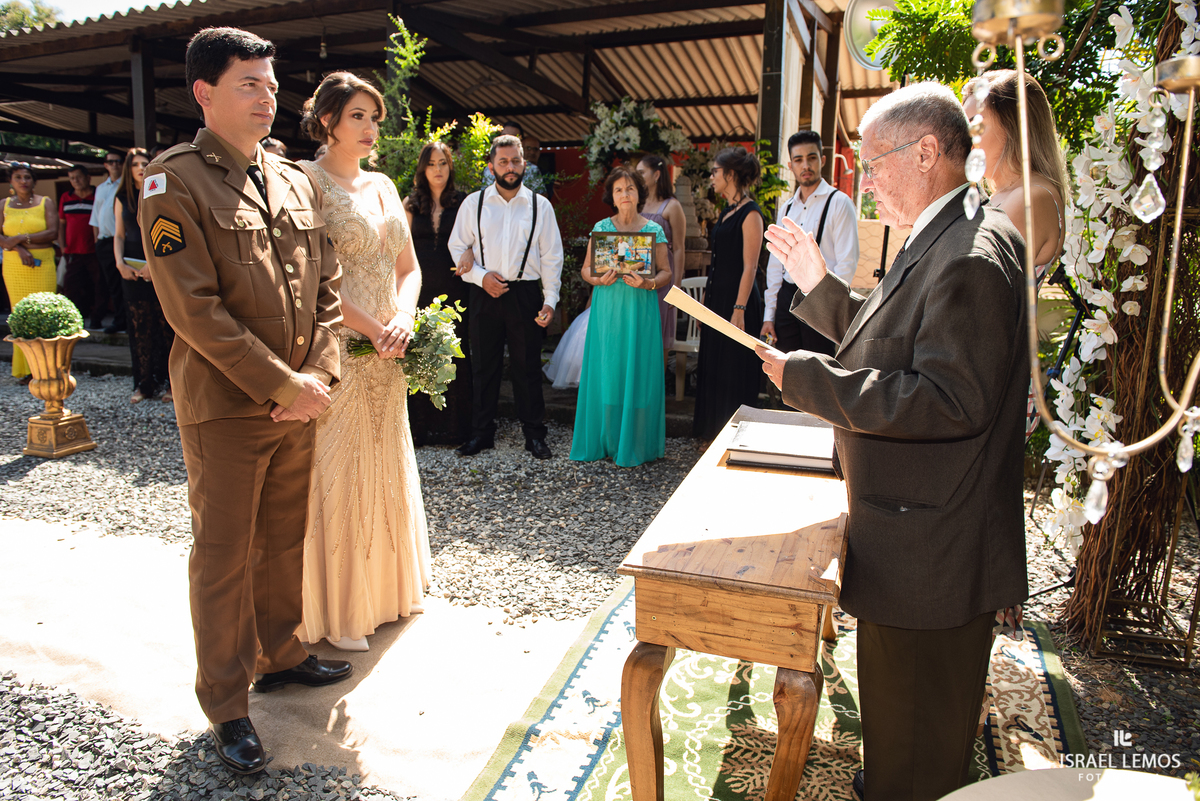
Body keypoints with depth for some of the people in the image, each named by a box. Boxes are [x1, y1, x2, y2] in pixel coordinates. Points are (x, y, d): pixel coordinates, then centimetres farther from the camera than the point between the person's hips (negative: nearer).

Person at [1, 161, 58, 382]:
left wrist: (21, 238, -11)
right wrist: (20, 249, -14)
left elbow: (53, 233, -6)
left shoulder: (45, 203, 7)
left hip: (42, 266, -2)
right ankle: (26, 369, 5)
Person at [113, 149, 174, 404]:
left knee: (167, 326, -4)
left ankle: (172, 383, 3)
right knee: (139, 327, 4)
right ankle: (143, 384, 11)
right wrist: (120, 263, 1)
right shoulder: (123, 198, 13)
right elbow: (119, 235, 16)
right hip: (133, 271, 3)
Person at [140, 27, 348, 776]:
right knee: (224, 556, 6)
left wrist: (318, 377, -5)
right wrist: (283, 385, -17)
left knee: (286, 541, 17)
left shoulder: (298, 182, 11)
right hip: (225, 407, -5)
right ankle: (227, 706, 21)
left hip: (298, 403, 6)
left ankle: (278, 654, 36)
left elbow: (328, 289, 9)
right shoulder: (175, 182, -8)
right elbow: (195, 309, -16)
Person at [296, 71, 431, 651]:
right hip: (335, 351, -7)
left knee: (385, 467, 16)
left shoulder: (382, 186, 14)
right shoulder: (308, 182, -7)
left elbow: (408, 266, 14)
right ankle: (333, 609, 17)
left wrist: (403, 319, -5)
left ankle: (386, 587, 34)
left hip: (386, 356, 7)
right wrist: (373, 330, -17)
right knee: (335, 473, 1)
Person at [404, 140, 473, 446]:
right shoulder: (411, 204, 11)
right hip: (420, 291, 1)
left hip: (453, 290, -1)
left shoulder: (462, 203, 7)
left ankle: (454, 426, 11)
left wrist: (469, 254, -15)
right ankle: (420, 426, 12)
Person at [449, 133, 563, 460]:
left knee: (528, 366, 4)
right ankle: (481, 432, 20)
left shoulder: (540, 205, 5)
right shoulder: (474, 203, 5)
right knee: (483, 366, 8)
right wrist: (481, 276, -8)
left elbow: (551, 256, 4)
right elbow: (457, 247, 7)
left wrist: (550, 300, -3)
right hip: (484, 295, 1)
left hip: (526, 295, 0)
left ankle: (534, 434, 16)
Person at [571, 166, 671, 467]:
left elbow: (666, 272, 3)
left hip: (640, 309, -1)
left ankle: (632, 445, 9)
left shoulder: (654, 230, 4)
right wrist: (599, 279, -12)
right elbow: (585, 269, 8)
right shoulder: (601, 228, 8)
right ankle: (600, 441, 13)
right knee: (604, 372, 1)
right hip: (607, 309, 1)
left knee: (636, 374, -1)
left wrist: (648, 283, -16)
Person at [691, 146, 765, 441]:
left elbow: (749, 267, -19)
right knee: (712, 366, 15)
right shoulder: (727, 211, 14)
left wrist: (739, 309, -24)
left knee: (734, 371, 0)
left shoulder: (750, 213, -13)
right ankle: (711, 426, 27)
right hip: (717, 297, 9)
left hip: (736, 300, -9)